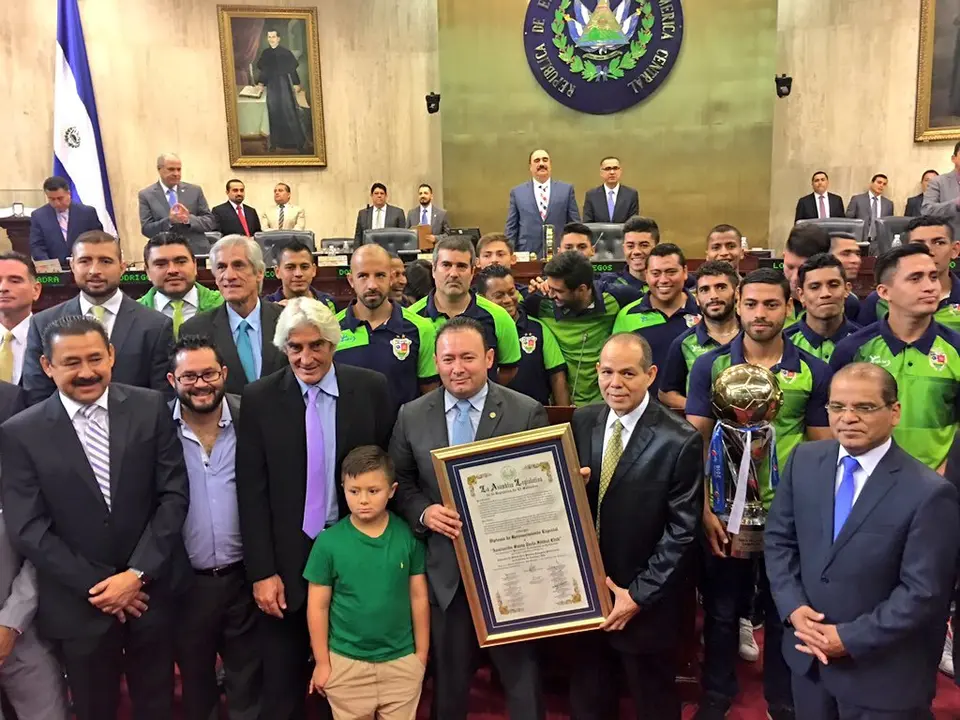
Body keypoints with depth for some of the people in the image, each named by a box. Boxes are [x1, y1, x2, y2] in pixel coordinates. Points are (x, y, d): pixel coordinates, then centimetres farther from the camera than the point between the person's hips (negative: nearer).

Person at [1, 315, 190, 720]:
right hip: (78, 604, -1)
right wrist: (95, 586, -11)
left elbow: (173, 494, -5)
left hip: (152, 591, 1)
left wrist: (138, 573, -12)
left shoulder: (150, 408, -4)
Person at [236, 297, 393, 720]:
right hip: (288, 558, 0)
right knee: (282, 686, 14)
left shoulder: (371, 388, -4)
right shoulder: (260, 398, -5)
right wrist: (261, 572, -8)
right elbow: (251, 491, -5)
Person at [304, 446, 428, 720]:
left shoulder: (408, 536, -9)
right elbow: (318, 607, -5)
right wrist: (322, 662, -1)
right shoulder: (328, 542, -12)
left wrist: (421, 654, 3)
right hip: (345, 662, -1)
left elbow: (419, 597, -1)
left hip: (401, 660, 1)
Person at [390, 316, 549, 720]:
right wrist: (423, 512, -12)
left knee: (520, 672, 11)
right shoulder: (411, 416, 1)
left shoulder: (527, 413, -6)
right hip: (445, 568, 2)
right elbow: (400, 481, 6)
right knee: (448, 676, 20)